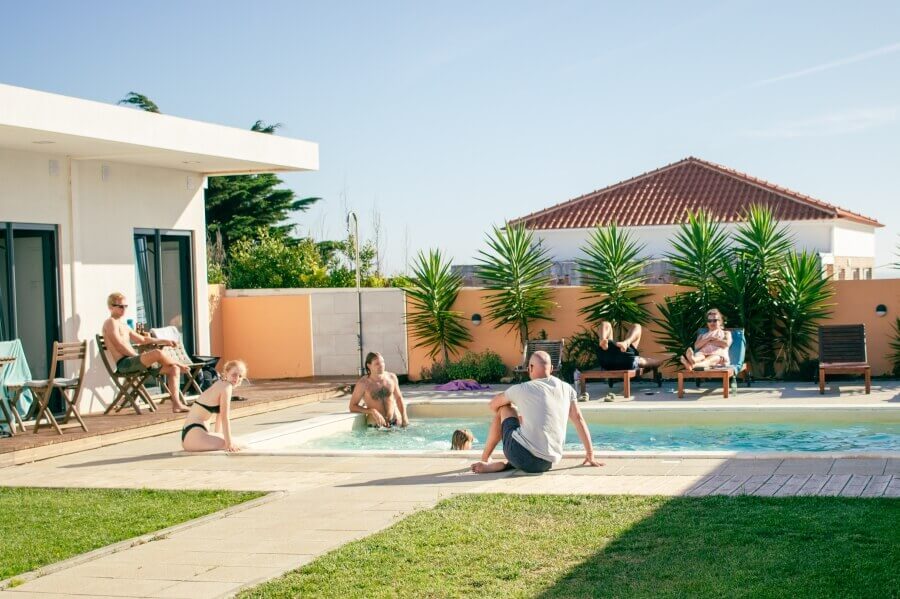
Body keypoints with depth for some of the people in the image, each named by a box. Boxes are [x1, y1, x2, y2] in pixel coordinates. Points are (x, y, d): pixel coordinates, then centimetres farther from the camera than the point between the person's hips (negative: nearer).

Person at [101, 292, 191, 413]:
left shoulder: (123, 325, 27)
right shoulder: (111, 322, -1)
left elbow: (142, 339, 34)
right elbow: (120, 346, -12)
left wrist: (164, 341, 25)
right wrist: (137, 356, -12)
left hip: (133, 362, 10)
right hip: (124, 363, -10)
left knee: (173, 369, 0)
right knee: (157, 353, -32)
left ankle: (176, 403, -8)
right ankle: (180, 365, -1)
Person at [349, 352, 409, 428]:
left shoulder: (392, 377, 3)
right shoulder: (363, 383, -11)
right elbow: (353, 406, -7)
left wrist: (404, 417, 5)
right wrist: (372, 411, -19)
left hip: (395, 422, 3)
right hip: (376, 424, -3)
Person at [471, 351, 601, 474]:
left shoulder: (522, 389, 2)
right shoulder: (566, 389, 9)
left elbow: (494, 405, 18)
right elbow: (579, 419, 11)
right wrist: (590, 454, 16)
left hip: (522, 457, -3)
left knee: (504, 408, 20)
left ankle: (485, 459, 29)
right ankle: (507, 465, 9)